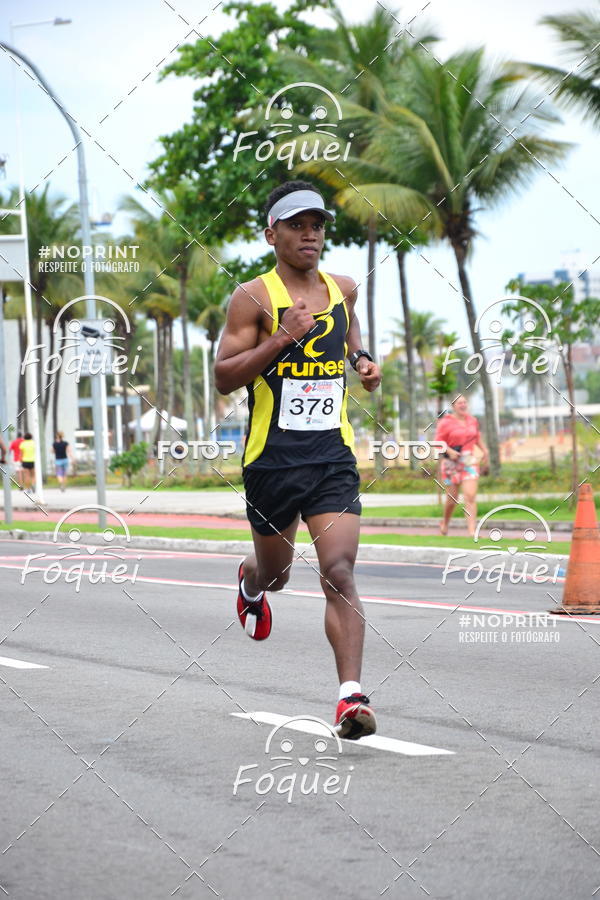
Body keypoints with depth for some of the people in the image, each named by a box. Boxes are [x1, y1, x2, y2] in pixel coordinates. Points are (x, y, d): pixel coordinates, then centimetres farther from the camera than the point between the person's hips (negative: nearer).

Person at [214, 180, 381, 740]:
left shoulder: (343, 289, 9)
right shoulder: (253, 298, -6)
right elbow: (223, 378, -11)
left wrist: (362, 362, 11)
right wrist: (282, 338, -22)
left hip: (333, 456, 2)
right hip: (272, 458, -2)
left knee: (340, 572, -14)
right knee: (275, 571, 18)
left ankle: (351, 696, -19)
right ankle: (252, 583, 56)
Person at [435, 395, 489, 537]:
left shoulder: (472, 420, 9)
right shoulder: (446, 422, -7)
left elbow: (477, 437, 25)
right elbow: (438, 442, -9)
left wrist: (484, 450, 14)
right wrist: (450, 451, -24)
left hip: (469, 461, 3)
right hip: (451, 463, -3)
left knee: (470, 496, -12)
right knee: (452, 499, 5)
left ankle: (472, 531, -16)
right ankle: (445, 522, 34)